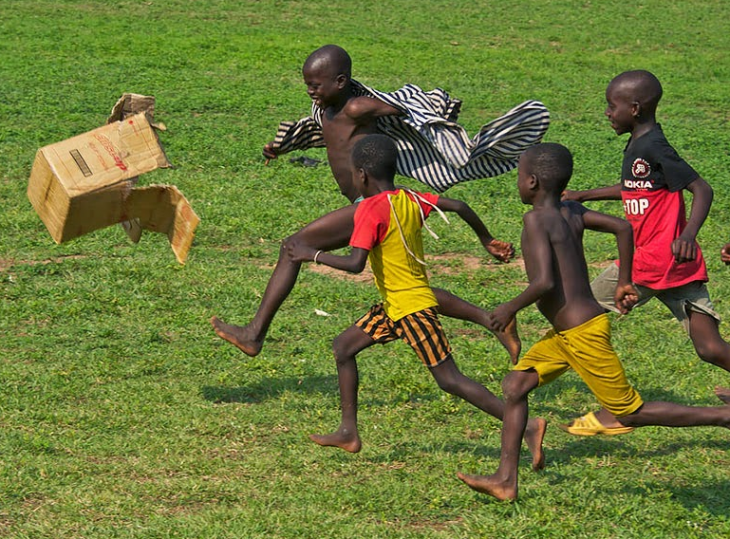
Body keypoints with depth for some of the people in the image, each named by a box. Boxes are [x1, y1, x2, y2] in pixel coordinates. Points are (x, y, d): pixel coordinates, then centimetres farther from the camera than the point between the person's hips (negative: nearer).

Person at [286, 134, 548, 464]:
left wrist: (313, 255, -16)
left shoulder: (371, 209, -18)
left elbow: (355, 263, -27)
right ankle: (348, 432, 20)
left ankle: (525, 427, -9)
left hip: (412, 307, -10)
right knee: (343, 346, 16)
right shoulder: (411, 199, 5)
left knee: (449, 379, -7)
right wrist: (487, 240, 18)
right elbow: (458, 206, 5)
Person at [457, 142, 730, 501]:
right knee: (515, 385, 10)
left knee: (630, 413, 0)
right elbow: (621, 227, 8)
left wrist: (511, 308, -10)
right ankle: (505, 480, 10)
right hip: (567, 333, 10)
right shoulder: (570, 212, 6)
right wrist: (624, 283, 16)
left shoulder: (536, 219, -17)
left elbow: (545, 282, -26)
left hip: (583, 334, -10)